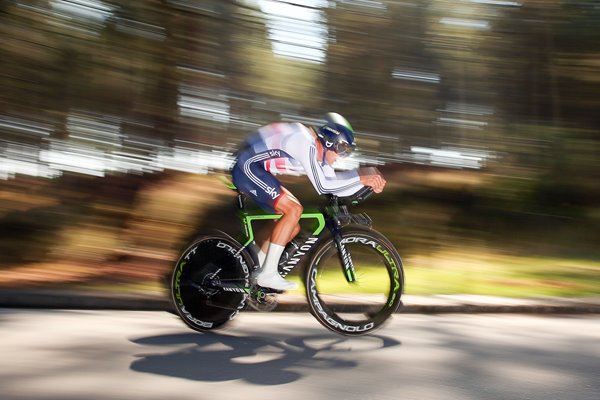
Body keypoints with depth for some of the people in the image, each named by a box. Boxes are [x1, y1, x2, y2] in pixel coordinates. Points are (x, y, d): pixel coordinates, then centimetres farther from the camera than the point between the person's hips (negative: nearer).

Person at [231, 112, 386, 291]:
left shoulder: (319, 151, 7)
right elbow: (322, 186, -28)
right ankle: (268, 273, -17)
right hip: (247, 167, -10)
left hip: (255, 171, 10)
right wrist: (360, 178, -24)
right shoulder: (306, 142, -23)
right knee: (294, 209, -22)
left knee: (293, 228, 6)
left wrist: (368, 180, -9)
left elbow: (336, 185, 4)